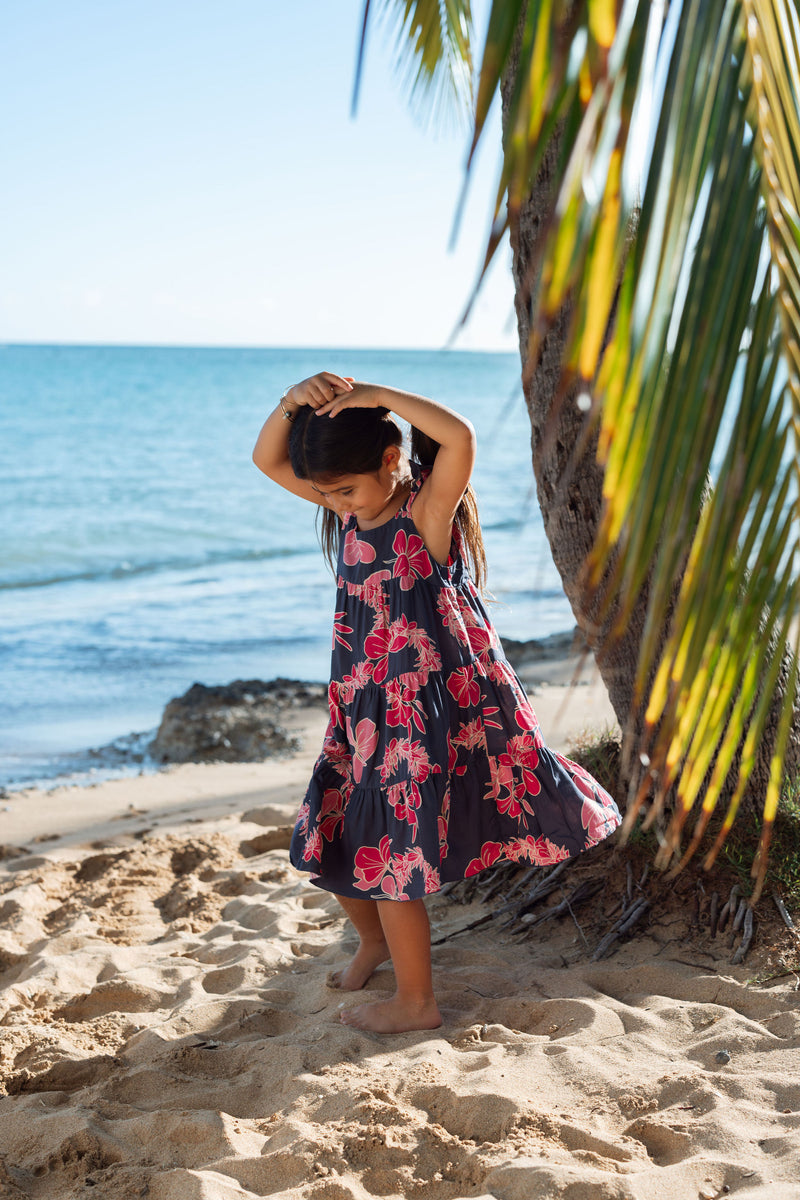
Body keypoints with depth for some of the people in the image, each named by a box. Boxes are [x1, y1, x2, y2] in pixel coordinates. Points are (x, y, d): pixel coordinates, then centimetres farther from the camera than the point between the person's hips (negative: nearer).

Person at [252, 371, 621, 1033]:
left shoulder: (428, 510, -16)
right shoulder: (349, 508, 4)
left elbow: (460, 435, -34)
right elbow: (267, 460, 4)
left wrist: (377, 395, -28)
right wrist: (293, 401, -14)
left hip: (432, 701, -8)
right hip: (366, 705, 8)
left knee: (386, 853, -3)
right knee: (330, 841, 16)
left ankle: (417, 1000, 17)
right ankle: (376, 938, 46)